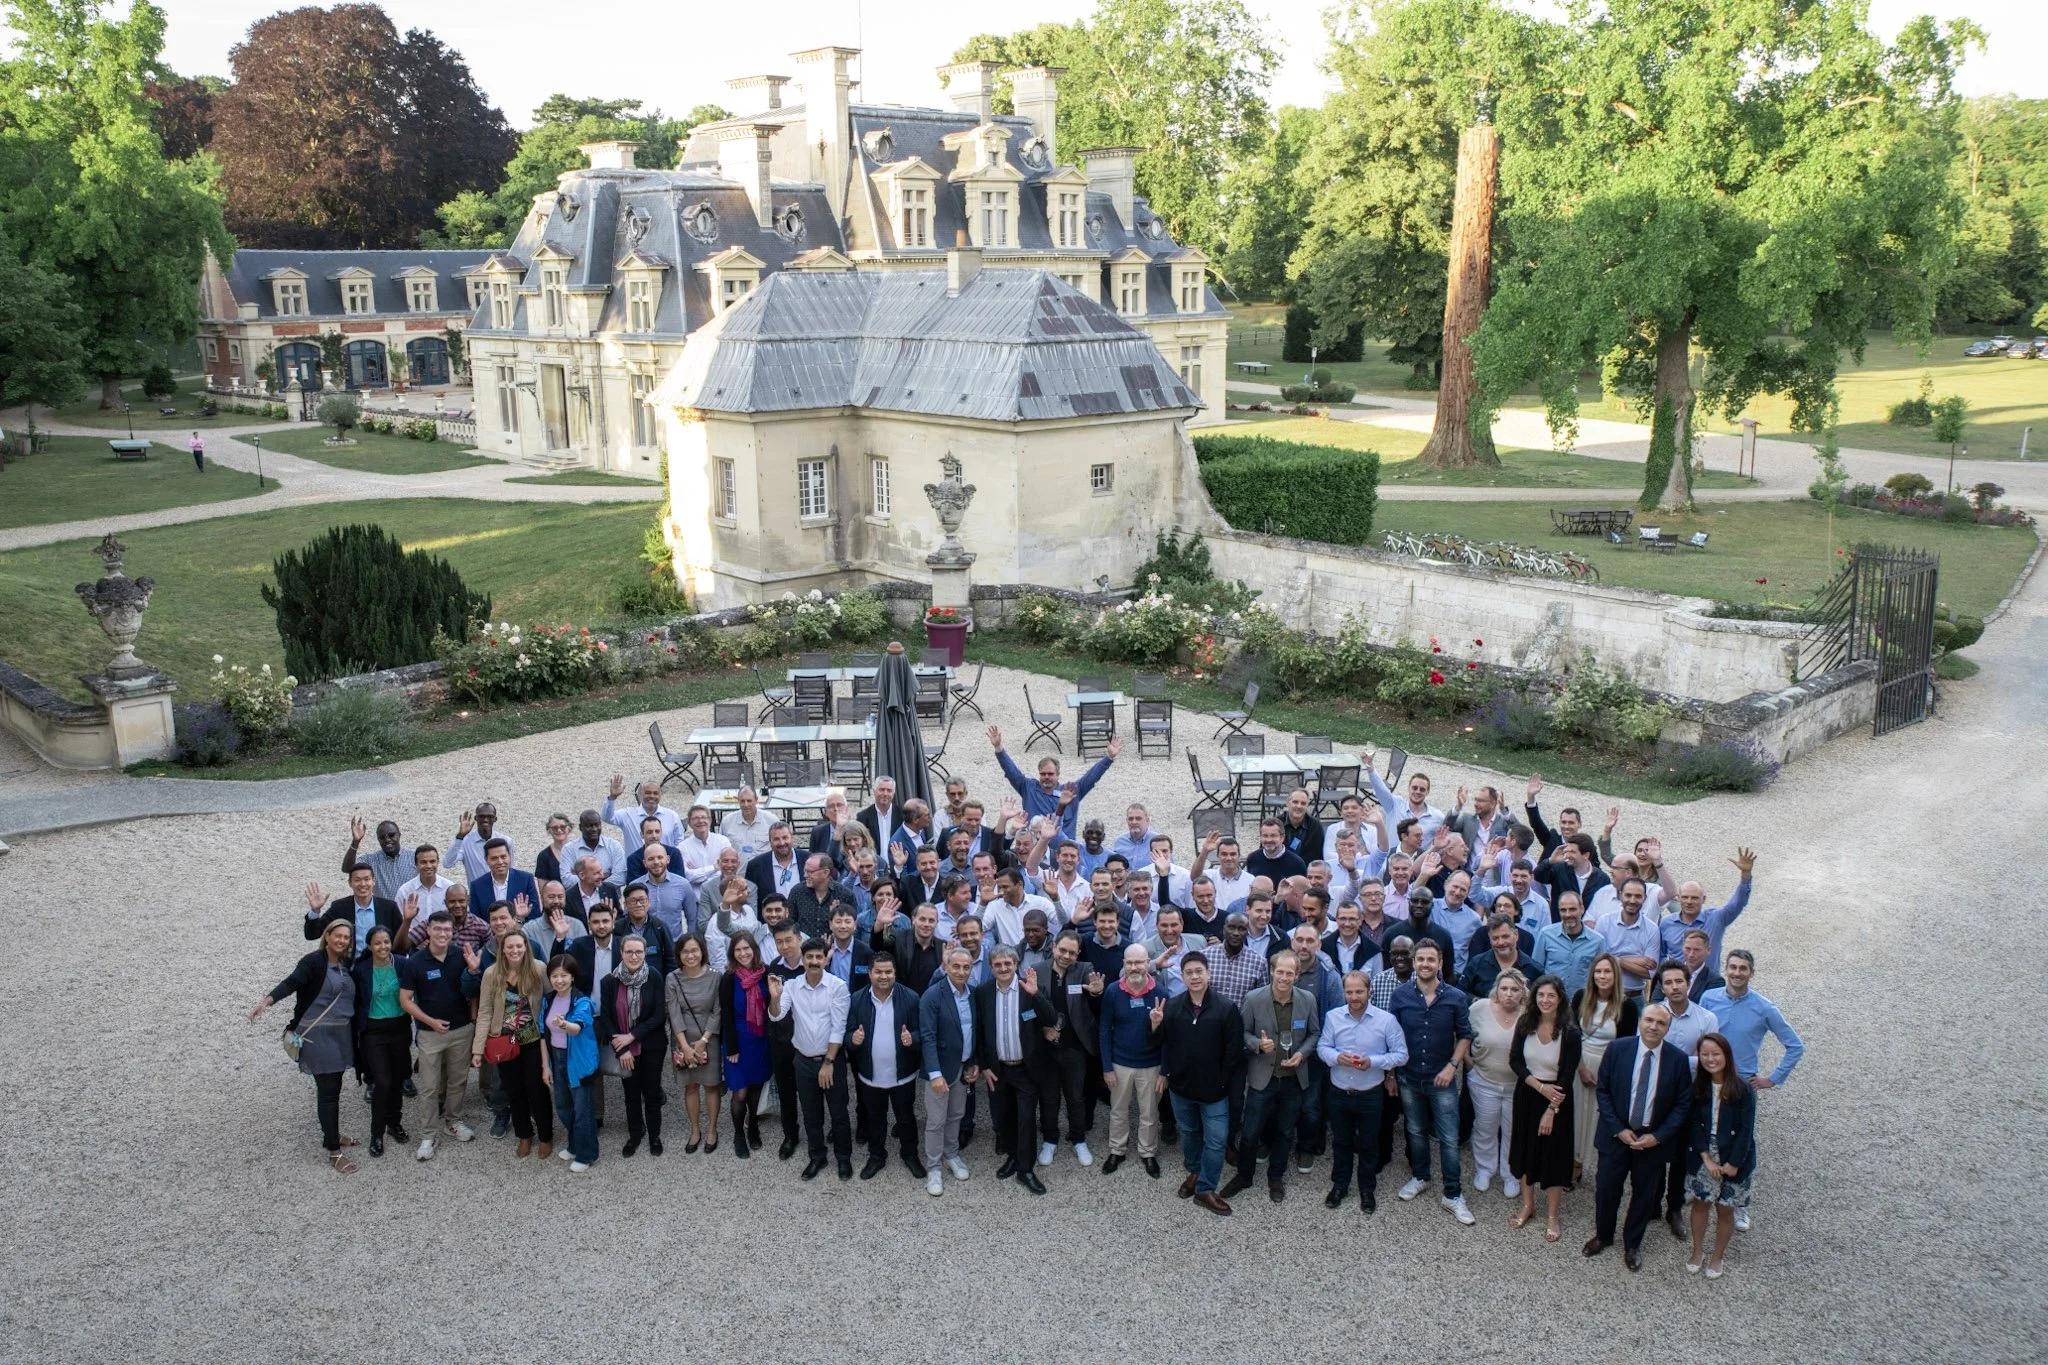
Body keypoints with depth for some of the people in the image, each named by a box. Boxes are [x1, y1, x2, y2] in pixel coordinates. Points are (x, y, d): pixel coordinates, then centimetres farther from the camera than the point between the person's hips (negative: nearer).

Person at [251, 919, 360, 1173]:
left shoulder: (346, 965, 9)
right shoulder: (313, 961, -10)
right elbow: (290, 983, -24)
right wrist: (266, 1001, -38)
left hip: (341, 1035, 6)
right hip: (318, 1035, -6)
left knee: (334, 1088, 14)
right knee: (328, 1090, -6)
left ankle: (331, 1134, 31)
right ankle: (333, 1151, -2)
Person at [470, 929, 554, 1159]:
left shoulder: (538, 969, -13)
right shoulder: (492, 973, -8)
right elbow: (485, 1012, -6)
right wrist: (478, 1048, -9)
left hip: (534, 1042, -2)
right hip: (505, 1044, 2)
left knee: (538, 1092, 7)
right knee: (514, 1093, 15)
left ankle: (546, 1137, 27)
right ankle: (524, 1136, 34)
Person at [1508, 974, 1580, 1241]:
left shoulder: (1570, 1032, -16)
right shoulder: (1525, 1025, -7)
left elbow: (1567, 1076, -14)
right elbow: (1516, 1061, -4)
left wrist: (1551, 1110, -15)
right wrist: (1540, 1086, -17)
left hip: (1556, 1099, -3)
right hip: (1527, 1095, 3)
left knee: (1553, 1154, 6)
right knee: (1525, 1149, 14)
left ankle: (1551, 1216, 20)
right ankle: (1527, 1206, 31)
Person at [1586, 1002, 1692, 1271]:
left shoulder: (1678, 1059, -10)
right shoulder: (1617, 1049, -10)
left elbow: (1683, 1104, -5)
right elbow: (1602, 1091, -4)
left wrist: (1657, 1136, -12)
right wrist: (1618, 1129, -12)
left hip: (1654, 1139, 0)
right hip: (1617, 1135, 0)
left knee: (1644, 1194, 14)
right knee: (1606, 1189, 9)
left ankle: (1632, 1245, 35)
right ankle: (1602, 1236, 34)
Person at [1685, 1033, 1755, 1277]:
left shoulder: (1742, 1090, -14)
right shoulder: (1698, 1087, -3)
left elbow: (1745, 1130, -13)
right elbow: (1695, 1124, -3)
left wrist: (1733, 1163, -14)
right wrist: (1706, 1157, -12)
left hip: (1731, 1158, -3)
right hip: (1703, 1156, 3)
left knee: (1725, 1209, 7)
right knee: (1700, 1203, 11)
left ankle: (1717, 1257, 25)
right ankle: (1697, 1251, 29)